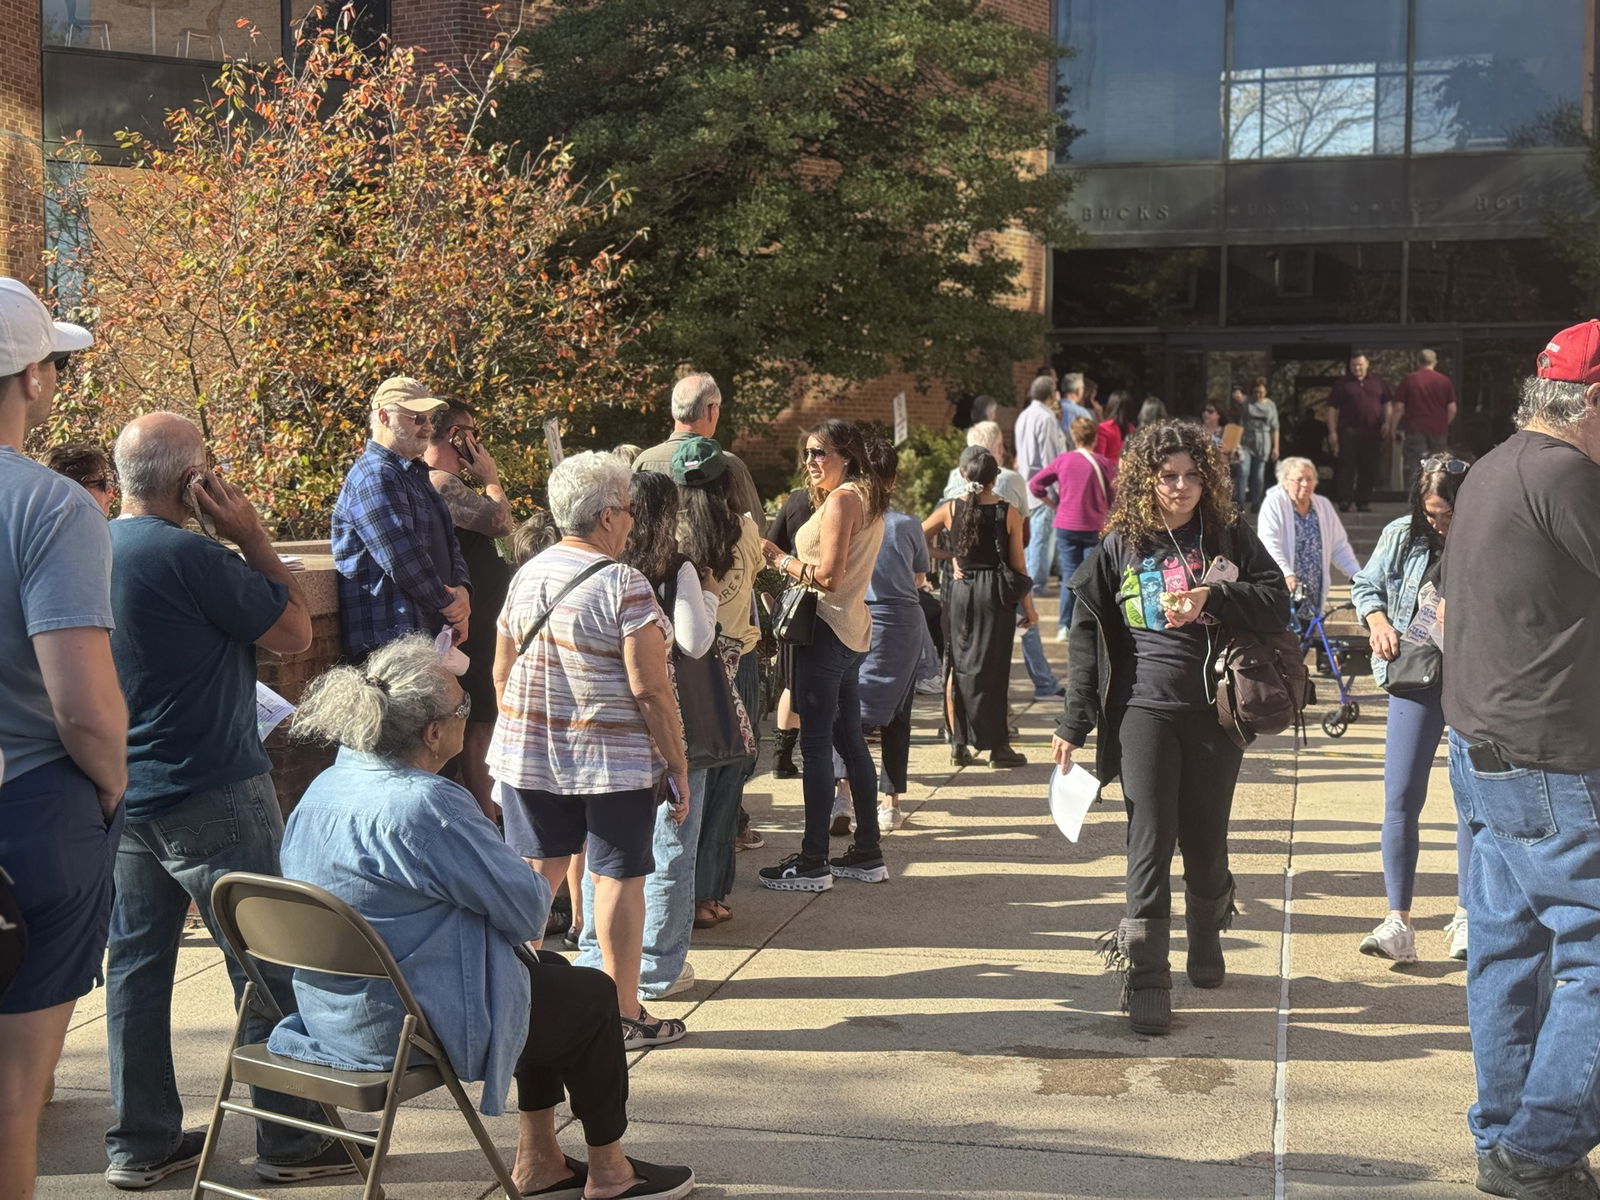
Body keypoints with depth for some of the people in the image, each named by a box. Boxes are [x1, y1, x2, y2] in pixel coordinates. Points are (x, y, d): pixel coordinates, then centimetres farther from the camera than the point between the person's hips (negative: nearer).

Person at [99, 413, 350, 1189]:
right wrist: (252, 535, -10)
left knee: (136, 961, 12)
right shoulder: (190, 556, -19)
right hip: (212, 796, -8)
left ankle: (140, 1140, 20)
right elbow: (295, 633, -11)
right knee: (268, 965, 1)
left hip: (126, 797, 8)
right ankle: (291, 1141, 8)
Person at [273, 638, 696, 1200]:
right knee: (593, 996, 12)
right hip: (406, 1027, -9)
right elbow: (526, 906, -20)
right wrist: (536, 886, 4)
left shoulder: (325, 787, 3)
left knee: (549, 970, 26)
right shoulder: (424, 804, -28)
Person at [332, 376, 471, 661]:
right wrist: (448, 605, -9)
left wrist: (461, 589, 1)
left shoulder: (415, 475, 21)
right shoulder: (374, 477, -12)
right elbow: (402, 559, -21)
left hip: (427, 635, 10)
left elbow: (448, 542, 22)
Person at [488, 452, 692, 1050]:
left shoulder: (525, 575, 6)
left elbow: (501, 674, 12)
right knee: (618, 878, 4)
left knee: (536, 874, 12)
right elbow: (649, 689, -16)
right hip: (613, 760, -5)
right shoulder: (624, 585, -13)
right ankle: (624, 1015, 12)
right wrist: (677, 765, -8)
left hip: (528, 754, 6)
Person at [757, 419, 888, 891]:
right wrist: (787, 558, 10)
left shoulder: (841, 500, -13)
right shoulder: (868, 500, 16)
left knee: (816, 745, -6)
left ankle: (813, 862, -2)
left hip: (827, 633, -10)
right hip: (853, 631, 10)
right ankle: (868, 853, 20)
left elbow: (829, 576, -20)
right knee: (849, 739, 14)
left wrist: (778, 558, -9)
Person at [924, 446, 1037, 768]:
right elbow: (1018, 565, -2)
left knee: (958, 666, 10)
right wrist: (1028, 608, 5)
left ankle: (959, 744, 10)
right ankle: (997, 745, 6)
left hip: (961, 591, 1)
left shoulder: (950, 509, -3)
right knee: (995, 668, 3)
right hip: (997, 592, -1)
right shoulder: (1009, 513, -5)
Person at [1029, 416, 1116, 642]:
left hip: (1066, 526, 2)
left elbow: (1034, 484, 2)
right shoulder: (1104, 464, -7)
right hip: (1094, 528, -2)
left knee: (1070, 574, 8)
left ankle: (1065, 627, 6)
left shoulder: (1063, 461, 0)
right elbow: (1114, 498, -2)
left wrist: (1052, 502, 14)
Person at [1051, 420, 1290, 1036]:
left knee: (1206, 842, 11)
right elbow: (1088, 634, 6)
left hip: (1215, 711, 1)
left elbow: (1277, 601, -2)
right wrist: (1074, 723, 4)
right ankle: (1145, 979, -2)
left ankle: (1206, 937, 37)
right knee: (1150, 843, -6)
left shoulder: (1229, 536, 5)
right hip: (1144, 710, -1)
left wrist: (1212, 597, -18)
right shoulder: (1120, 545, 4)